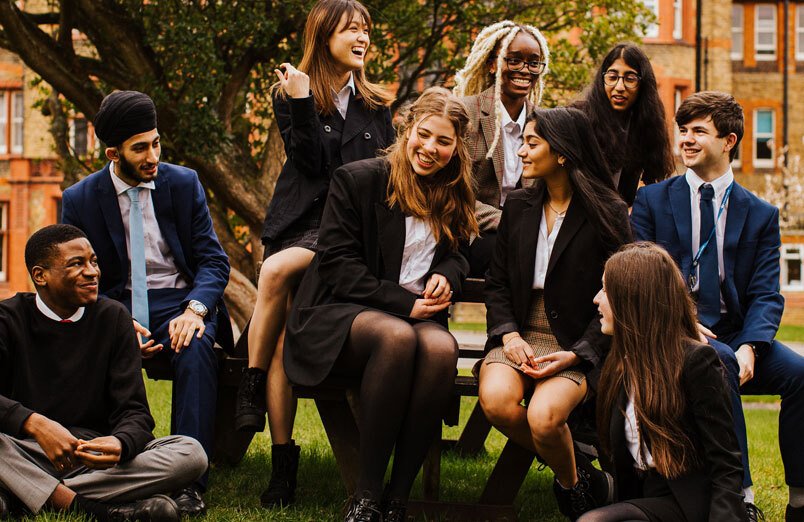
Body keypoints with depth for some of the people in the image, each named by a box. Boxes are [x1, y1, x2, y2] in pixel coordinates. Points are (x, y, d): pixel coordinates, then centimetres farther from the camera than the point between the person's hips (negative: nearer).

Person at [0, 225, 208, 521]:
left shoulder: (113, 318, 9)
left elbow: (133, 410, 1)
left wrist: (120, 443, -23)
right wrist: (35, 424, -34)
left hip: (93, 454, 3)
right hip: (26, 453, -3)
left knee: (191, 454, -23)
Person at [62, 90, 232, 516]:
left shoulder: (184, 183, 4)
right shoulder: (80, 200, 3)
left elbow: (214, 260, 2)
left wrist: (195, 309, -21)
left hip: (179, 301, 0)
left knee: (196, 348, -35)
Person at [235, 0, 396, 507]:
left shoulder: (376, 105, 15)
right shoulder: (291, 95, 9)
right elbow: (313, 163, -3)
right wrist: (302, 104, -14)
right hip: (302, 222, 1)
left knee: (278, 270, -32)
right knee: (282, 338, -19)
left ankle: (251, 388, -20)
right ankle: (283, 460, -18)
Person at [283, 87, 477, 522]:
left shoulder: (453, 199, 14)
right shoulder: (357, 180, -1)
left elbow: (457, 254, 26)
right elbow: (337, 265, -7)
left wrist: (447, 274, 0)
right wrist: (403, 304, -14)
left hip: (416, 316, 4)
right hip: (340, 315, -4)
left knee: (441, 347, -34)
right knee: (396, 336, -39)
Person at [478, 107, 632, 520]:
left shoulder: (608, 214, -1)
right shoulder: (518, 206, 12)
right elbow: (496, 282, 13)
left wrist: (577, 354, -15)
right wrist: (509, 334, -6)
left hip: (577, 344, -4)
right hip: (520, 335, 4)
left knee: (544, 416, -32)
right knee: (495, 399, -29)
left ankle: (572, 480, 3)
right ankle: (571, 468, -3)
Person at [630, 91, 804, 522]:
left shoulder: (761, 215, 12)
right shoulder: (652, 201, 11)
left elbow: (766, 295, 2)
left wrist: (749, 346, -18)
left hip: (735, 337, 2)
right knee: (717, 361, -36)